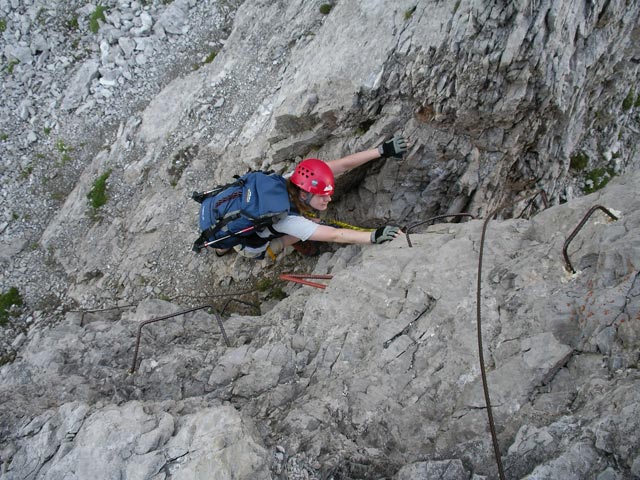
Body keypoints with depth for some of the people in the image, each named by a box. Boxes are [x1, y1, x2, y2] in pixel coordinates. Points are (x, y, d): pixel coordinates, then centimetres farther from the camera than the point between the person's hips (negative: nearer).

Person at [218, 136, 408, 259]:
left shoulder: (301, 181, -24)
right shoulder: (288, 219, -40)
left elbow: (344, 164, -29)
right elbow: (335, 236, -43)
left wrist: (383, 150, -32)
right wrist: (375, 236, -50)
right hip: (248, 246, -6)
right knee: (313, 226, -11)